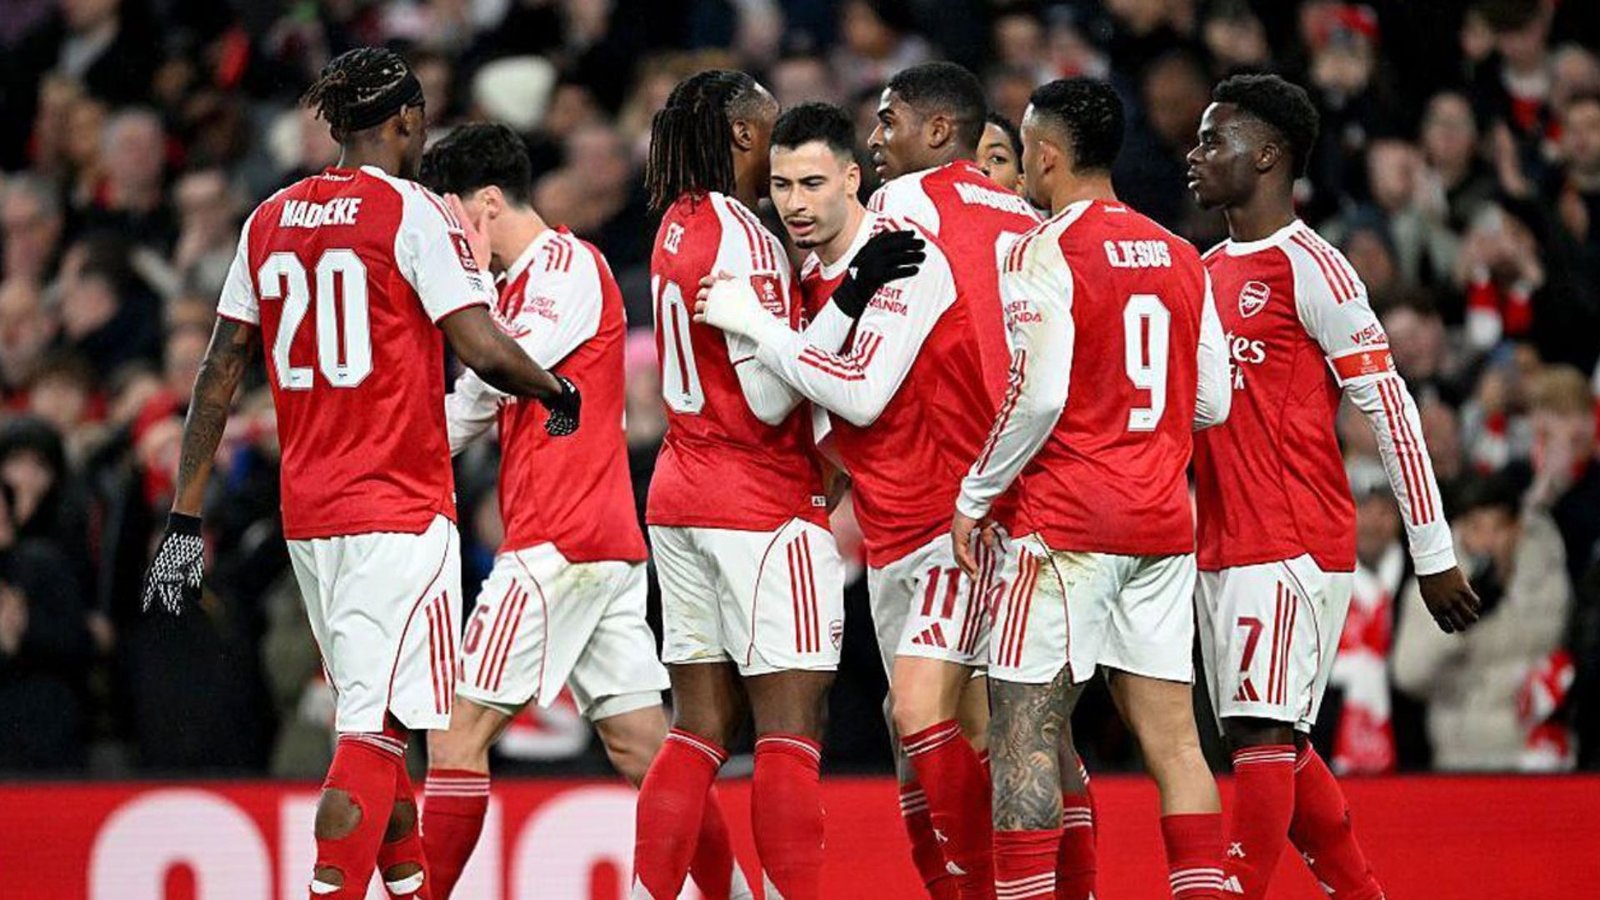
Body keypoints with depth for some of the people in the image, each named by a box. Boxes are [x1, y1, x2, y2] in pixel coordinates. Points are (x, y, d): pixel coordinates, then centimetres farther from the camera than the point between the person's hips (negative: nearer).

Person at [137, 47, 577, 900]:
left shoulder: (269, 220, 10)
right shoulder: (414, 212, -7)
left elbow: (218, 375, 10)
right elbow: (484, 351, -15)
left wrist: (185, 518, 11)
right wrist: (557, 393, 5)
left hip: (308, 517, 7)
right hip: (401, 510, -7)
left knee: (374, 717, 17)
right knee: (377, 728, -10)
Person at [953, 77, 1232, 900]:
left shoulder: (1044, 253, -9)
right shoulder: (1179, 257, 11)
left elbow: (1037, 396, -17)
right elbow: (1212, 403, 12)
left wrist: (973, 497, -7)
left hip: (1067, 522, -6)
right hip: (1163, 522, 6)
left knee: (1022, 732, -2)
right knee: (1171, 735, 5)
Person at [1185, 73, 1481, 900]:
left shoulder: (1307, 267, -10)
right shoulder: (1206, 272, 16)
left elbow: (1390, 408, -11)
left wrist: (1434, 553, -12)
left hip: (1295, 544, -9)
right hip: (1223, 546, 9)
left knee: (1262, 732, -13)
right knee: (1268, 740, 11)